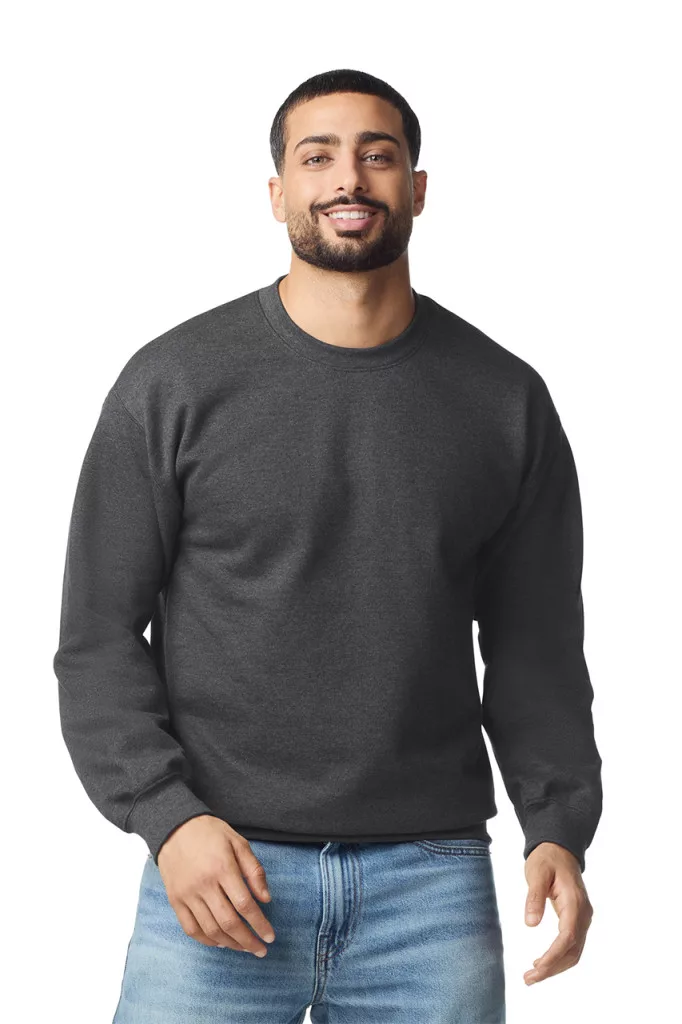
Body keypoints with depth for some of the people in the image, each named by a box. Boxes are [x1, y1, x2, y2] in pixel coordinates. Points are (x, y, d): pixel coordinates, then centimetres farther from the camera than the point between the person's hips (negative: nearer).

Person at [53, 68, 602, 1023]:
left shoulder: (505, 398, 5)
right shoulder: (173, 383, 0)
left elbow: (535, 646, 8)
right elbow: (98, 634, 1)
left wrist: (559, 827, -4)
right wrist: (166, 815, -11)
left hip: (432, 877, 2)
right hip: (220, 867, -1)